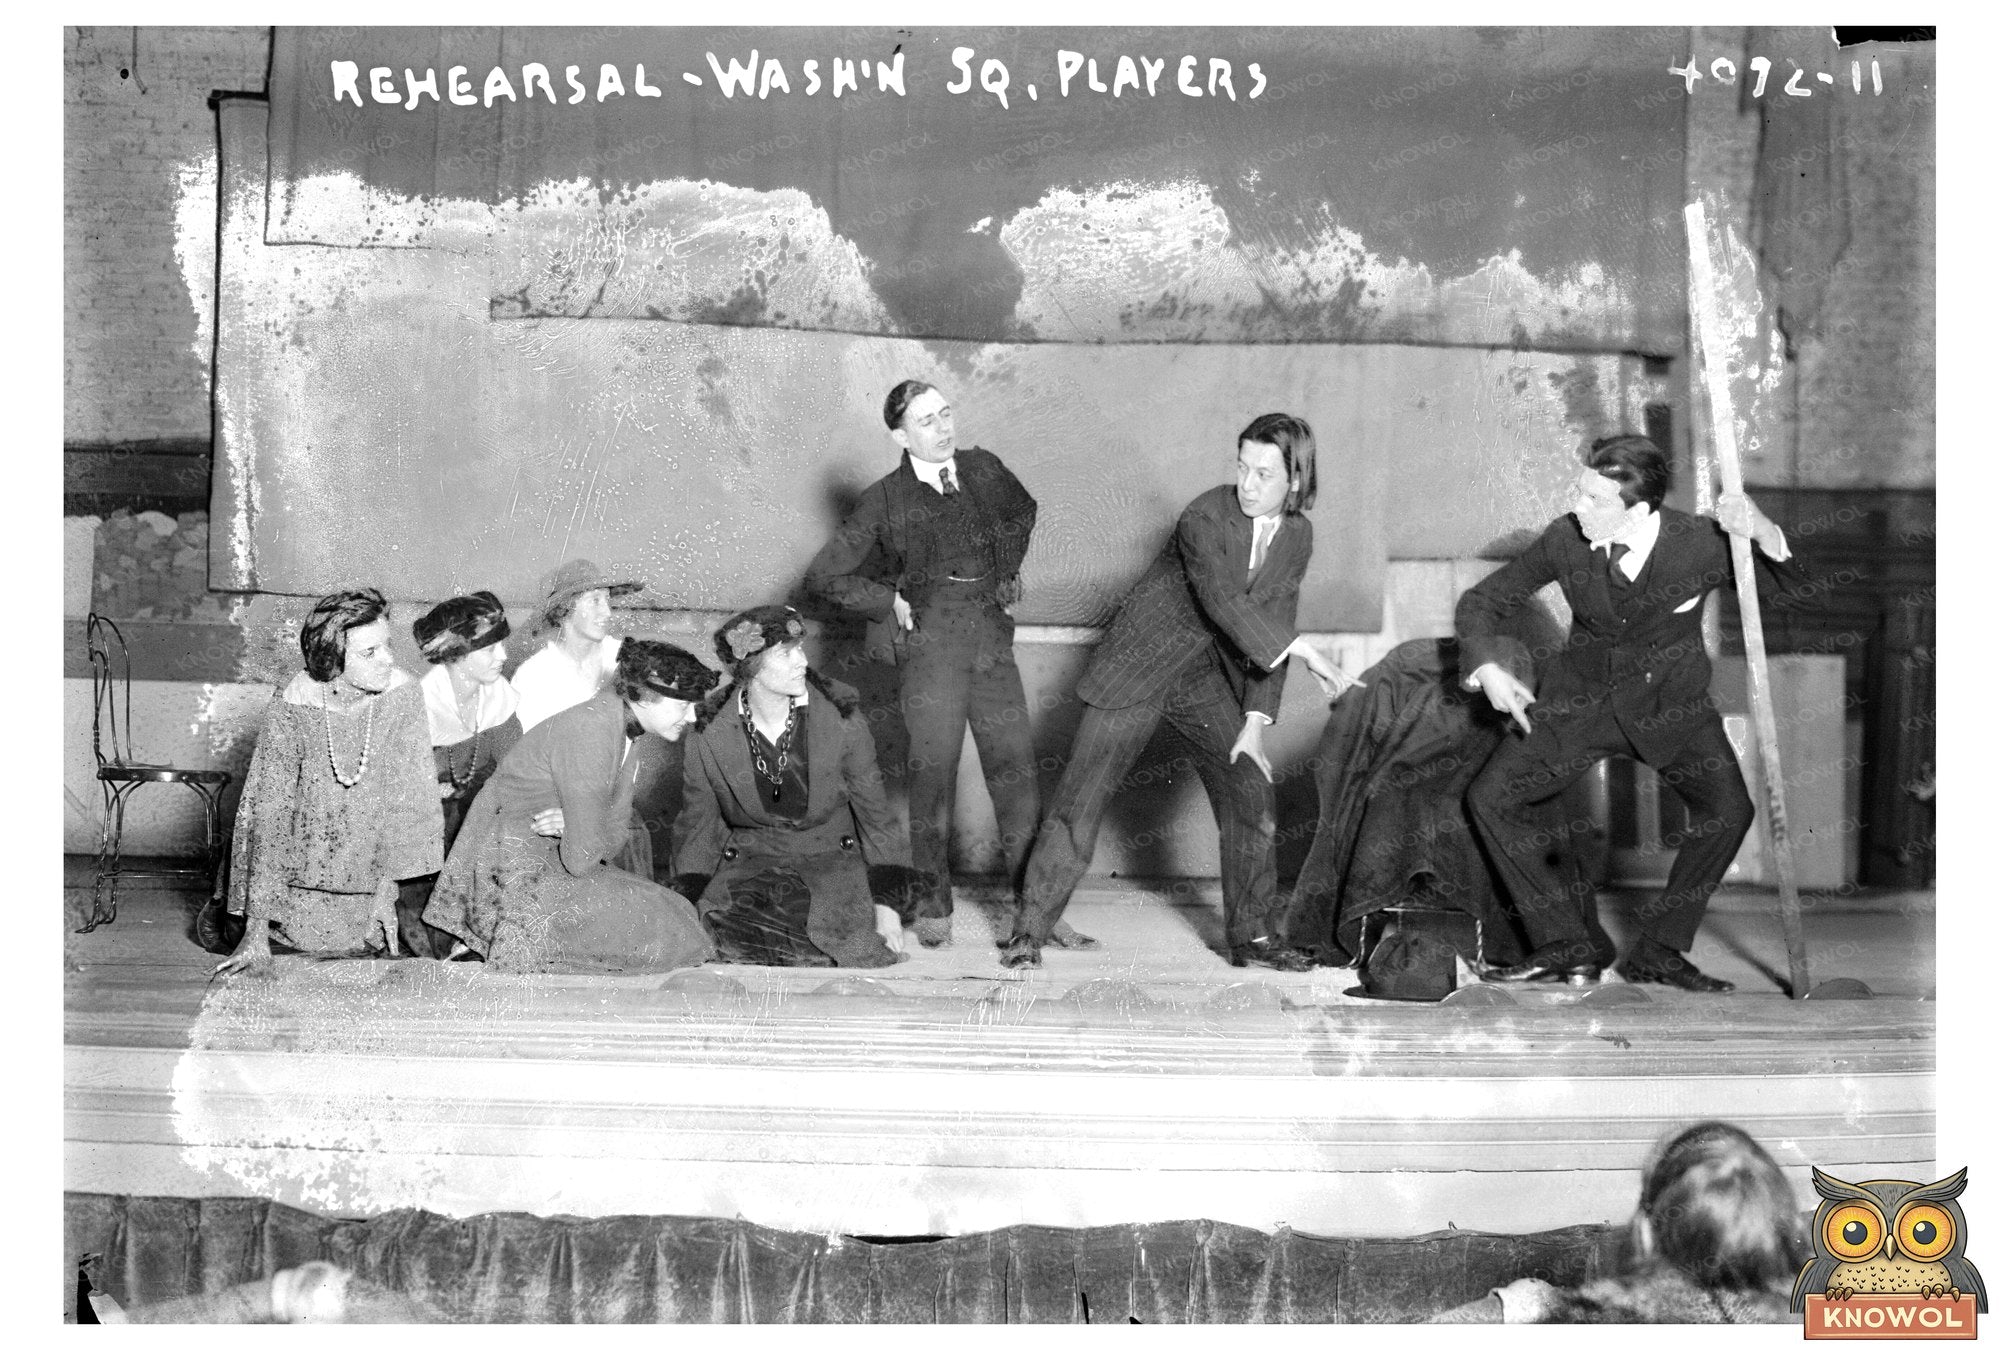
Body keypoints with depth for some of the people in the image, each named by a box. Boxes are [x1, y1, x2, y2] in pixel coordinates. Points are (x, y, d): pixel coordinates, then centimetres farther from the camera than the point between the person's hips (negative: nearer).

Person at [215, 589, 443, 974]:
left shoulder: (402, 694, -15)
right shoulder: (291, 706, -20)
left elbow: (406, 798, -11)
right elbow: (268, 813, -21)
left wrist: (385, 889, -17)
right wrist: (256, 931, -25)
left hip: (372, 868, 1)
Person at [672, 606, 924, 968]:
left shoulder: (839, 717, -9)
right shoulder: (708, 733, -8)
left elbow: (874, 811, -1)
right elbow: (698, 823, 6)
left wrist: (887, 904, -7)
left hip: (833, 855, -1)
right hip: (749, 862, 1)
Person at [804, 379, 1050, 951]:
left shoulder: (984, 468, 8)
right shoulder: (885, 500, -1)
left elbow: (1023, 513, 31)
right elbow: (823, 576, 3)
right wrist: (890, 602, -1)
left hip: (993, 641, 3)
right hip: (929, 647, -3)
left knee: (1016, 774, 1)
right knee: (933, 777, -1)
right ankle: (935, 908, 12)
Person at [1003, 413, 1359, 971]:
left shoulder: (1296, 535, -2)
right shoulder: (1206, 517, -21)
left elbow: (1272, 631, -1)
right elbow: (1226, 605, -32)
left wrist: (1255, 721, -8)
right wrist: (1308, 655, -36)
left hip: (1208, 674, 6)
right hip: (1141, 661, -6)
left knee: (1252, 790, 1)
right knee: (1082, 794, -6)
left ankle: (1253, 934, 15)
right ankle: (1028, 932, 3)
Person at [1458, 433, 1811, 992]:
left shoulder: (1699, 543, -19)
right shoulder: (1564, 539, -14)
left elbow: (1790, 582, -14)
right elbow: (1481, 601, -2)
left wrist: (1761, 531, -34)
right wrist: (1486, 668, -20)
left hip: (1668, 702, -2)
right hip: (1579, 698, 2)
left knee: (1728, 809, -23)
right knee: (1490, 799, -9)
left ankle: (1658, 951, -3)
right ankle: (1568, 943, 4)